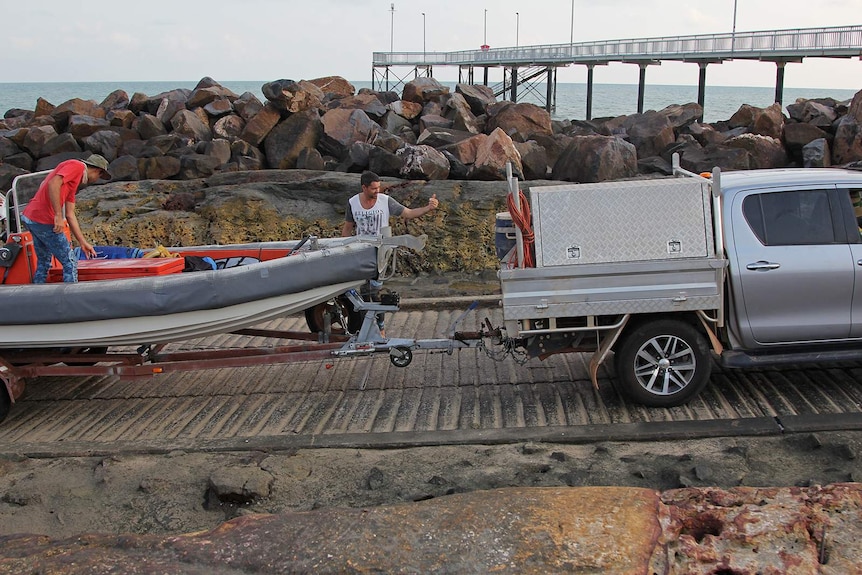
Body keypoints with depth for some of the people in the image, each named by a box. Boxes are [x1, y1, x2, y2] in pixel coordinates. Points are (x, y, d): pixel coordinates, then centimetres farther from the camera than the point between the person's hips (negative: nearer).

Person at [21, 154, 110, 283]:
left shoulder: (75, 181, 22)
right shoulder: (77, 166, -4)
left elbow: (70, 215, 20)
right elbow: (53, 183, -21)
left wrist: (83, 242, 19)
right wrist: (58, 215, -22)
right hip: (44, 220, -10)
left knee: (43, 264, 21)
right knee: (70, 263, -2)